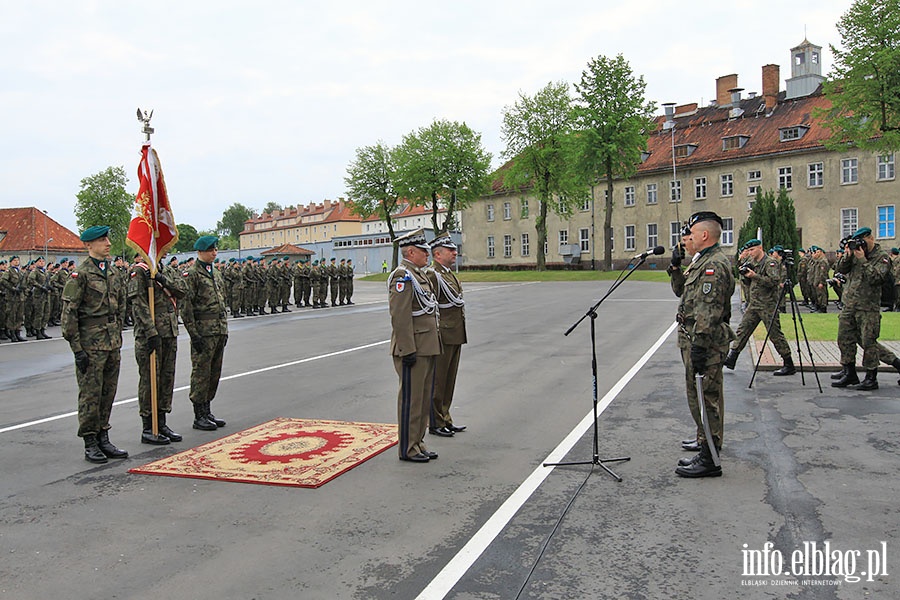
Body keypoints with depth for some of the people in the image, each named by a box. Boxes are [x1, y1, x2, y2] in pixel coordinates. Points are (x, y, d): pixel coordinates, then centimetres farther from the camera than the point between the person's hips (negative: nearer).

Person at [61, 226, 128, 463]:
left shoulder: (112, 272, 12)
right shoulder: (80, 274, -9)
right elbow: (69, 314, -11)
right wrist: (77, 348, -14)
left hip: (112, 343, 7)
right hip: (91, 344, -7)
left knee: (108, 393, 11)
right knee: (90, 395, 1)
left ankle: (103, 439, 22)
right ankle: (90, 444, 10)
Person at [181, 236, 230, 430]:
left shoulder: (215, 273, 17)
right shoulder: (191, 274, -9)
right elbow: (185, 306, -13)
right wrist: (194, 334, -17)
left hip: (219, 332, 8)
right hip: (203, 332, -8)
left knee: (214, 373, 12)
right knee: (201, 373, -2)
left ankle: (207, 411, 22)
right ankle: (199, 416, 6)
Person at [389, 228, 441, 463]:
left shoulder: (418, 274, 17)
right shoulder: (402, 276, -15)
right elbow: (400, 317, -21)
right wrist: (408, 350, -23)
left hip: (427, 348, 10)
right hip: (413, 350, -10)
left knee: (424, 398, 15)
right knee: (411, 398, -1)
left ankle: (417, 443, 24)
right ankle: (407, 448, 8)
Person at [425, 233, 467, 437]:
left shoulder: (449, 274, 17)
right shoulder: (432, 275, -14)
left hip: (455, 336, 10)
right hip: (443, 337, -10)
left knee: (449, 381, 16)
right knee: (437, 382, 0)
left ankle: (445, 419, 26)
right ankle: (435, 424, 9)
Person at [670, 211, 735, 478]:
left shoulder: (714, 265, -18)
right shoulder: (703, 260, 17)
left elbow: (708, 311, -24)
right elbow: (681, 291, 26)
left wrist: (699, 346, -25)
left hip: (705, 341, -11)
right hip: (696, 339, 11)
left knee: (705, 398, -6)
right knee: (702, 397, 18)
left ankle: (709, 459, 1)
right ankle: (707, 445, 30)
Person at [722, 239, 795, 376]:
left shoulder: (771, 262, -10)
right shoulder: (752, 263, 14)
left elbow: (774, 281, -23)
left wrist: (754, 275, -26)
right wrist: (745, 274, 3)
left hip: (768, 305, -8)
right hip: (753, 304, 8)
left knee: (775, 335, -4)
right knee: (742, 330, 5)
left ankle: (789, 365, 5)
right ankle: (731, 358, 7)